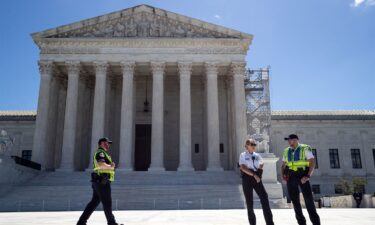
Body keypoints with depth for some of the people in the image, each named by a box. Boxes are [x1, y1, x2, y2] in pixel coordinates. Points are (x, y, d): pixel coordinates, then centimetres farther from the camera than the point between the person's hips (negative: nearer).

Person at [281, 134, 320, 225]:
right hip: (291, 176, 5)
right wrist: (283, 175, 1)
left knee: (308, 198, -7)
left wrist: (308, 176, -19)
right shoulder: (286, 151, 11)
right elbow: (283, 165, 17)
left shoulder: (305, 148, -4)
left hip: (302, 175, -4)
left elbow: (312, 162, -9)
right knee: (294, 199, 6)